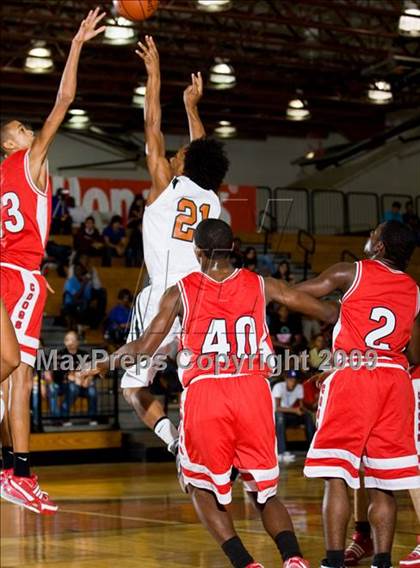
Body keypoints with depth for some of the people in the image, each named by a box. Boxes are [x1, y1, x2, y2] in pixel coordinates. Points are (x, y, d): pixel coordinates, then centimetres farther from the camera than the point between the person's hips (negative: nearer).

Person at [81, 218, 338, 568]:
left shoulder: (180, 292, 6)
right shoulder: (261, 286, 11)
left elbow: (145, 348, 5)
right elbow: (328, 312, 16)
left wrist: (104, 364, 22)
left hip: (204, 395, -2)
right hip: (253, 394, 2)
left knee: (202, 488, 19)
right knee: (265, 493, 16)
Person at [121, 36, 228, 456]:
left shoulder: (167, 186, 2)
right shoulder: (213, 200, 14)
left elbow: (152, 129, 9)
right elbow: (204, 155, 32)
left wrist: (154, 74, 16)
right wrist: (192, 106, 43)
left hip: (163, 298, -4)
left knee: (134, 386, 5)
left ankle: (171, 434, -19)